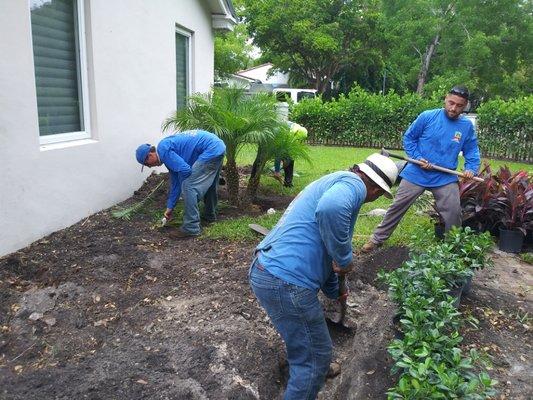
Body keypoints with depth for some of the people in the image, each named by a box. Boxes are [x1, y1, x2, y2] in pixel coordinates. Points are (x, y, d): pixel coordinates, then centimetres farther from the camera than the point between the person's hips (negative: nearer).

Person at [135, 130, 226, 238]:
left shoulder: (163, 149, -9)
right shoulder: (168, 151, 20)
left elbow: (185, 170, -18)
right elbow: (175, 183, 24)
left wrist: (184, 185, 5)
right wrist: (170, 207, 28)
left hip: (210, 150, -10)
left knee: (189, 187, -8)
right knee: (209, 184, 27)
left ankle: (191, 227, -4)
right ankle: (210, 215, 44)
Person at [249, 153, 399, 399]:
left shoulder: (332, 182, 24)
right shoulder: (352, 183, -6)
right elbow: (331, 209, -34)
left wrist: (334, 291, 45)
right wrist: (345, 259, -17)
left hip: (264, 270, 10)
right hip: (286, 282, -10)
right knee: (315, 358, 10)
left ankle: (317, 367, 58)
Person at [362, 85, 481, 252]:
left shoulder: (467, 126, -1)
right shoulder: (427, 117, -9)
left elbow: (472, 151, 8)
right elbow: (408, 137, 0)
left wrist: (471, 169, -9)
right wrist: (417, 158, -12)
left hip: (446, 178, 2)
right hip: (416, 174, -2)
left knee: (453, 212, 4)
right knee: (398, 206, 3)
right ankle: (377, 239, 15)